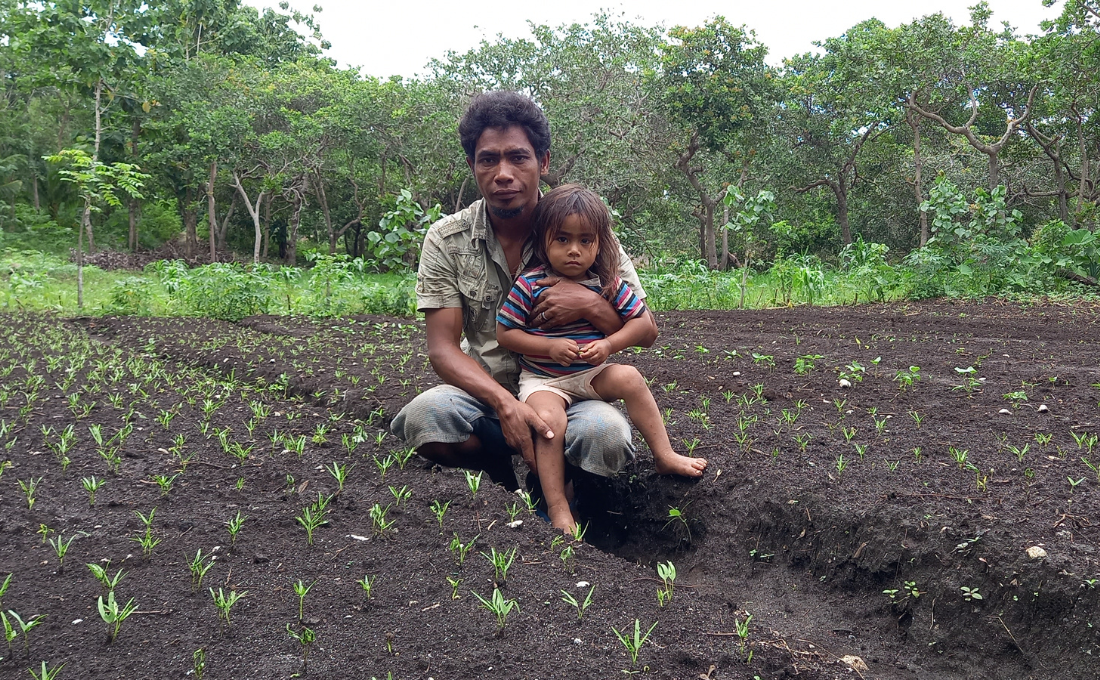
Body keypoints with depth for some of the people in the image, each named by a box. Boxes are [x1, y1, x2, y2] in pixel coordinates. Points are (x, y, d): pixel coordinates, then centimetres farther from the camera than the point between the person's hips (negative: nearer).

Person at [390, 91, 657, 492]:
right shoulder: (447, 240, -3)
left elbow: (646, 332, -2)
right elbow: (443, 348, -9)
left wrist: (590, 305, -24)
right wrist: (504, 402, -28)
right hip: (487, 393, 1)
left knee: (605, 435, -35)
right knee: (425, 416, -33)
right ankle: (503, 471, -1)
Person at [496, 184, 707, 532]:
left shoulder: (607, 283, -4)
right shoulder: (529, 285, -12)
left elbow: (641, 322, 0)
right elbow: (504, 333, -8)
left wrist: (608, 345, -17)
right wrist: (549, 346, -20)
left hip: (592, 373, 3)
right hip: (542, 379, -3)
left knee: (630, 378, -22)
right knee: (549, 420, -29)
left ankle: (664, 456, -9)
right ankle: (558, 507, -19)